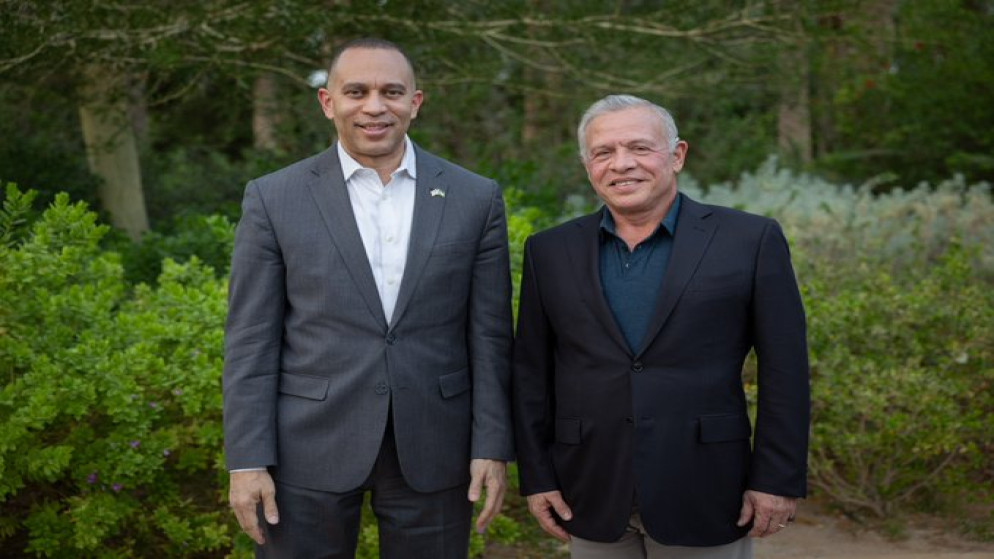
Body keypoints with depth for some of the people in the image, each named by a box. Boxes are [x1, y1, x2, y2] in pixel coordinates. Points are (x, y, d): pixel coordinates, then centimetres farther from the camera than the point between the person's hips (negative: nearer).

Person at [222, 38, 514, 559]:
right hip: (309, 450, -1)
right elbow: (251, 341, -2)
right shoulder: (273, 198, -1)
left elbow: (488, 336, 3)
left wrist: (492, 449, -2)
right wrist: (247, 460, -6)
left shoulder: (476, 198, 3)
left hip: (432, 450, 1)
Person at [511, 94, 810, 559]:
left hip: (703, 498, -2)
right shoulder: (550, 252, 5)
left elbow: (784, 372, -3)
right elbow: (531, 373, 8)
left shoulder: (750, 240, -3)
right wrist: (536, 478, 4)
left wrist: (778, 481, -6)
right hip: (593, 499, 2)